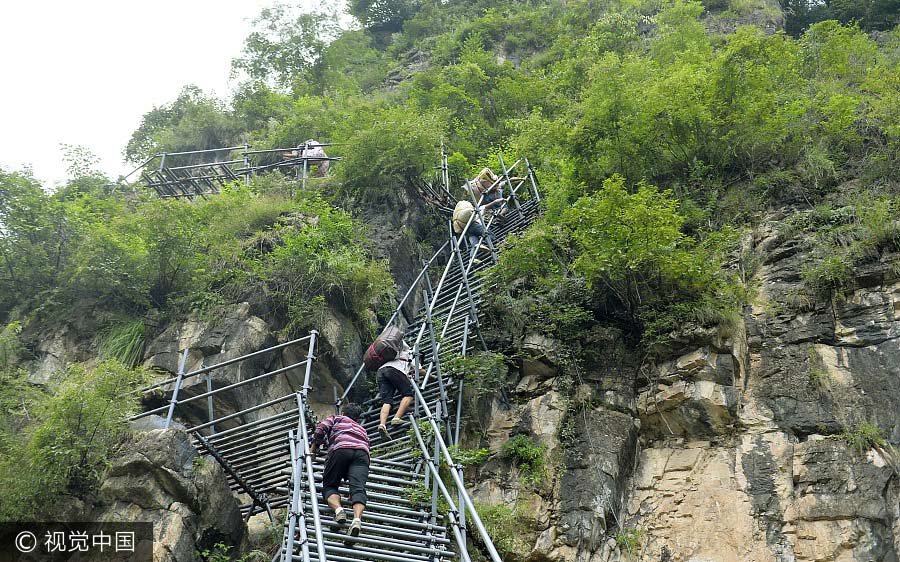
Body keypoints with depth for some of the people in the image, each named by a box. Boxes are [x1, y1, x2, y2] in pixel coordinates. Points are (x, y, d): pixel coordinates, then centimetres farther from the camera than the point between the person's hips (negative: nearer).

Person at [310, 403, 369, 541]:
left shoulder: (336, 419, 33)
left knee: (329, 486, 7)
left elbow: (321, 429, 14)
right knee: (358, 488, -13)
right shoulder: (362, 429, 42)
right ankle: (357, 518, -41)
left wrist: (313, 449, 25)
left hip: (341, 449, -2)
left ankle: (337, 508, -23)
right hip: (362, 452, 3)